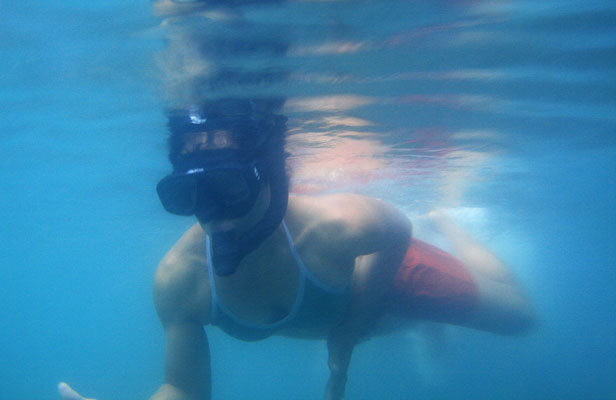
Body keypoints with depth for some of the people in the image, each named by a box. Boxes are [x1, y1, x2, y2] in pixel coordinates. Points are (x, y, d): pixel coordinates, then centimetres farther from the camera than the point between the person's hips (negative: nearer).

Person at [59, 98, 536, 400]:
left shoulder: (336, 226, -46)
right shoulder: (177, 278, -37)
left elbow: (399, 229, -23)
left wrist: (348, 330, -23)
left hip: (380, 275, -3)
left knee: (519, 316, 13)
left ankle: (445, 225, 33)